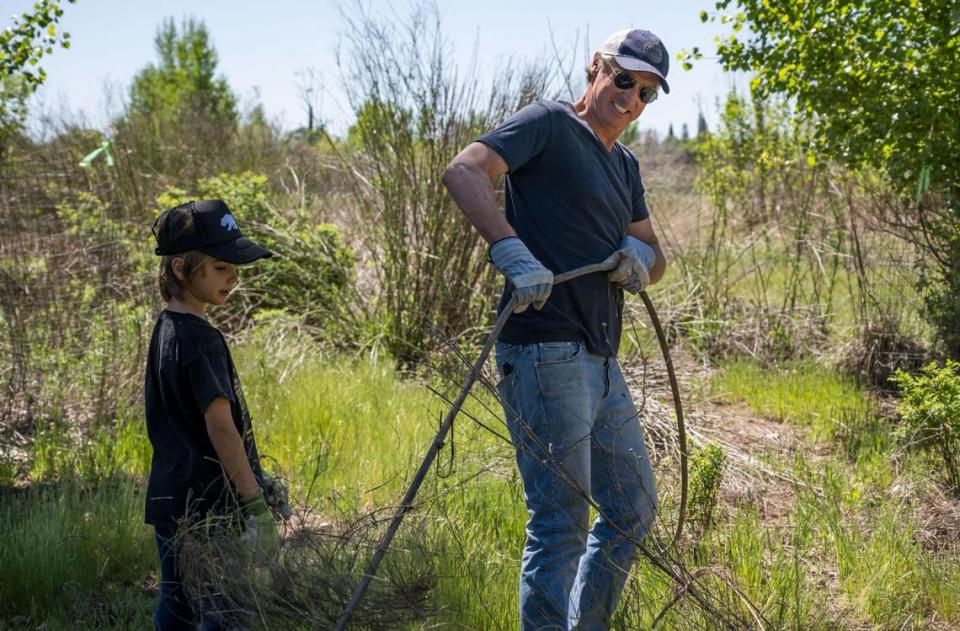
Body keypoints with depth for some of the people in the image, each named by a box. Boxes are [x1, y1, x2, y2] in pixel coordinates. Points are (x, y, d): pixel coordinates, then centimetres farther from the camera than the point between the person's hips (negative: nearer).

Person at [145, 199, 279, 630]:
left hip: (173, 504, 10)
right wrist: (258, 507, -26)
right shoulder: (200, 339, -19)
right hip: (209, 509, -10)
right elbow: (221, 427, -25)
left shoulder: (165, 330, 11)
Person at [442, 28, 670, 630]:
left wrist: (641, 255, -1)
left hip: (601, 360, 9)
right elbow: (463, 171, -19)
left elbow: (656, 257, 24)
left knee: (634, 508, 17)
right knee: (562, 521, -6)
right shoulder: (550, 124, -5)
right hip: (546, 353, -9)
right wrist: (513, 251, -33)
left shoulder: (625, 166, 20)